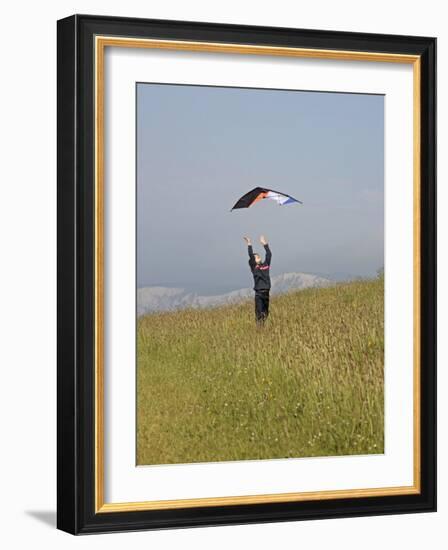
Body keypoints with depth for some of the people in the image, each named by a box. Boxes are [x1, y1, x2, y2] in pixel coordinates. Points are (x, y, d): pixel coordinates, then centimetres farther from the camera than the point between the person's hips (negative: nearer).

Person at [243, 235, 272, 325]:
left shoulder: (266, 265, 12)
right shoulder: (254, 267, 0)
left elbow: (269, 254, 11)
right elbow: (251, 256, -10)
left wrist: (265, 244, 11)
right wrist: (249, 245, -13)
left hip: (266, 292, 5)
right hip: (258, 293, -5)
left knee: (265, 312, 11)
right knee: (259, 313, -8)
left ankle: (263, 325, 20)